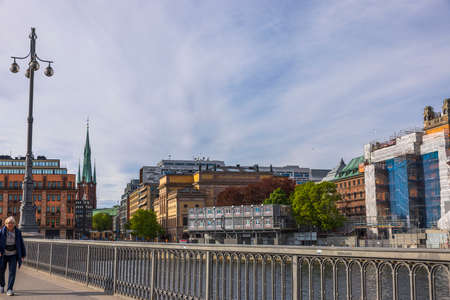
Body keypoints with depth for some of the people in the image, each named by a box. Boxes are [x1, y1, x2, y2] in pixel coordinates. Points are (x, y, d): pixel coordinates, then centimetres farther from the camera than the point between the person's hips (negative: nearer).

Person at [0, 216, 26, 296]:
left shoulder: (18, 232, -3)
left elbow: (21, 244, 4)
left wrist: (22, 255, 5)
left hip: (13, 255, 0)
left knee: (12, 272, -9)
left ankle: (9, 290, -7)